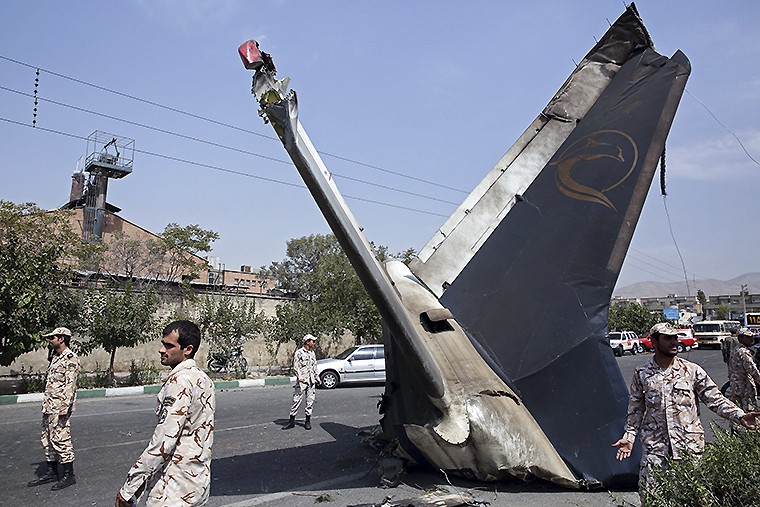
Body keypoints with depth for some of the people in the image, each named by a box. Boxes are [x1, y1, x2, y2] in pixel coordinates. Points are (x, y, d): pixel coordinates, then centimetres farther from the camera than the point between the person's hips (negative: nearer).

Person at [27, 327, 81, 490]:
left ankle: (69, 475, 3)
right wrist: (46, 404, 19)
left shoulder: (70, 358, -14)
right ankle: (51, 472, 25)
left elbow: (70, 385, -20)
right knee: (47, 438, 14)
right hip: (48, 407, 10)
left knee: (61, 439, -6)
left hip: (59, 407, -10)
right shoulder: (55, 357, 16)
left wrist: (64, 407, -24)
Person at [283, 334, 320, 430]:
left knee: (310, 401, 6)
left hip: (311, 381, 6)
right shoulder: (299, 352, -5)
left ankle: (308, 421, 14)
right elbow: (296, 367, -10)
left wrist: (317, 379, 19)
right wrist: (300, 377, -21)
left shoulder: (312, 353, 15)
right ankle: (292, 421, 4)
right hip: (302, 381, -6)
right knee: (297, 400, -4)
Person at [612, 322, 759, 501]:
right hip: (655, 446, 0)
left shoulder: (692, 370, 2)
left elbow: (715, 399, 3)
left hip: (690, 445, 0)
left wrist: (740, 415, -11)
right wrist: (629, 437, 4)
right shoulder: (641, 374, 3)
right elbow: (636, 410, 9)